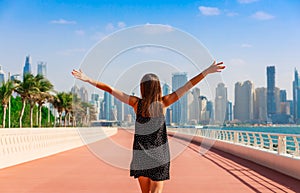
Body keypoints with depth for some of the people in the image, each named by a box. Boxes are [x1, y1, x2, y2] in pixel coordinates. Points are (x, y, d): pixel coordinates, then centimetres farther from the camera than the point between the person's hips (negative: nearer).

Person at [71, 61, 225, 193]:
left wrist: (88, 79, 4)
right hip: (158, 156, -2)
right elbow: (187, 86, -6)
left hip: (140, 156, 2)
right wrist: (207, 71, -4)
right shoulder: (163, 102, -6)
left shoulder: (137, 103, -3)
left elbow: (110, 90, -2)